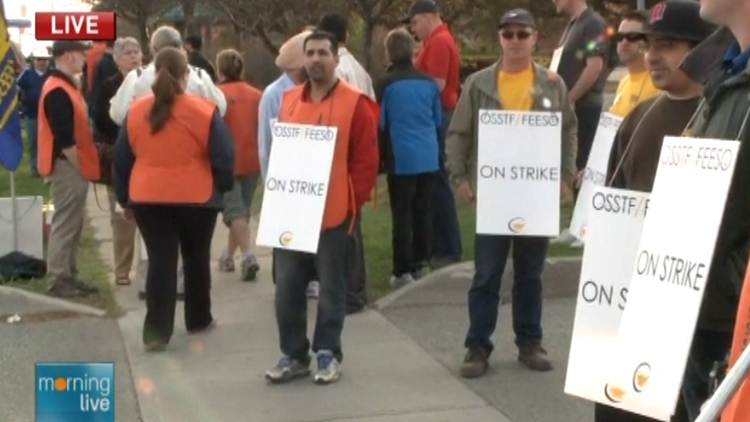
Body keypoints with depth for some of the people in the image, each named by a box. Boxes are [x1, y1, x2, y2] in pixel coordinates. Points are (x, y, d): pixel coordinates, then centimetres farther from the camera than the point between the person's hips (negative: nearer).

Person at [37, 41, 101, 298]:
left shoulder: (65, 86, 15)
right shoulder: (58, 91, -19)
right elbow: (63, 137, -22)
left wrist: (83, 165, 16)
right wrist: (79, 166, -16)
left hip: (72, 166, 10)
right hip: (66, 167, -10)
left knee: (73, 224, 14)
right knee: (65, 224, -5)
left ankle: (68, 276, 20)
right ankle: (58, 280, 1)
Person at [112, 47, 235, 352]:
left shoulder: (135, 112, 3)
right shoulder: (204, 111, -8)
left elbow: (122, 160, 10)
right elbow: (223, 157, -6)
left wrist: (124, 197, 20)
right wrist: (223, 187, 12)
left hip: (148, 199, 2)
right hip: (196, 199, -2)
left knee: (160, 263, 4)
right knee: (196, 259, 16)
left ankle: (156, 331, -2)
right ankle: (198, 320, 30)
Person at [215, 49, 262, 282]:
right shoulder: (256, 95, 3)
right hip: (251, 161, 5)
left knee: (234, 210, -6)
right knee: (242, 208, 16)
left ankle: (248, 255, -22)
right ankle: (229, 256, 25)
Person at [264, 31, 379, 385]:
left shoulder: (355, 103, -6)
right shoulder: (289, 100, 9)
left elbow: (366, 162, -7)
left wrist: (351, 203, -10)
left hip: (333, 214, -4)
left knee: (331, 288, 6)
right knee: (287, 287, 6)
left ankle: (328, 354, 19)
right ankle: (293, 355, 18)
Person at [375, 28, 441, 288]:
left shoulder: (386, 84, -6)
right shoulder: (429, 82, 5)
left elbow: (380, 124, -2)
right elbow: (438, 120, 12)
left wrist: (380, 159, 8)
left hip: (401, 158, -4)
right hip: (428, 157, 4)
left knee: (401, 214, 0)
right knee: (423, 211, 12)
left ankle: (402, 271, -1)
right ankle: (419, 264, 19)